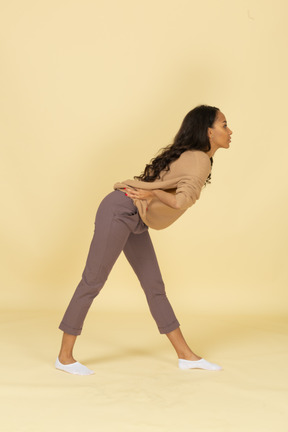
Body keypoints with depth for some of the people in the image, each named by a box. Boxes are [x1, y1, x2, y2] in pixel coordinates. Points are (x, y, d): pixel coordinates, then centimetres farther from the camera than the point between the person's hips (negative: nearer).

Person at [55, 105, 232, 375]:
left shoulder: (188, 155, 12)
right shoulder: (200, 161, -16)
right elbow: (181, 201, -30)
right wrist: (152, 194, -16)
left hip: (135, 220, 10)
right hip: (119, 211, -9)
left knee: (155, 286, 8)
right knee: (93, 282, -2)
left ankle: (186, 356, 12)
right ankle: (64, 356, 9)